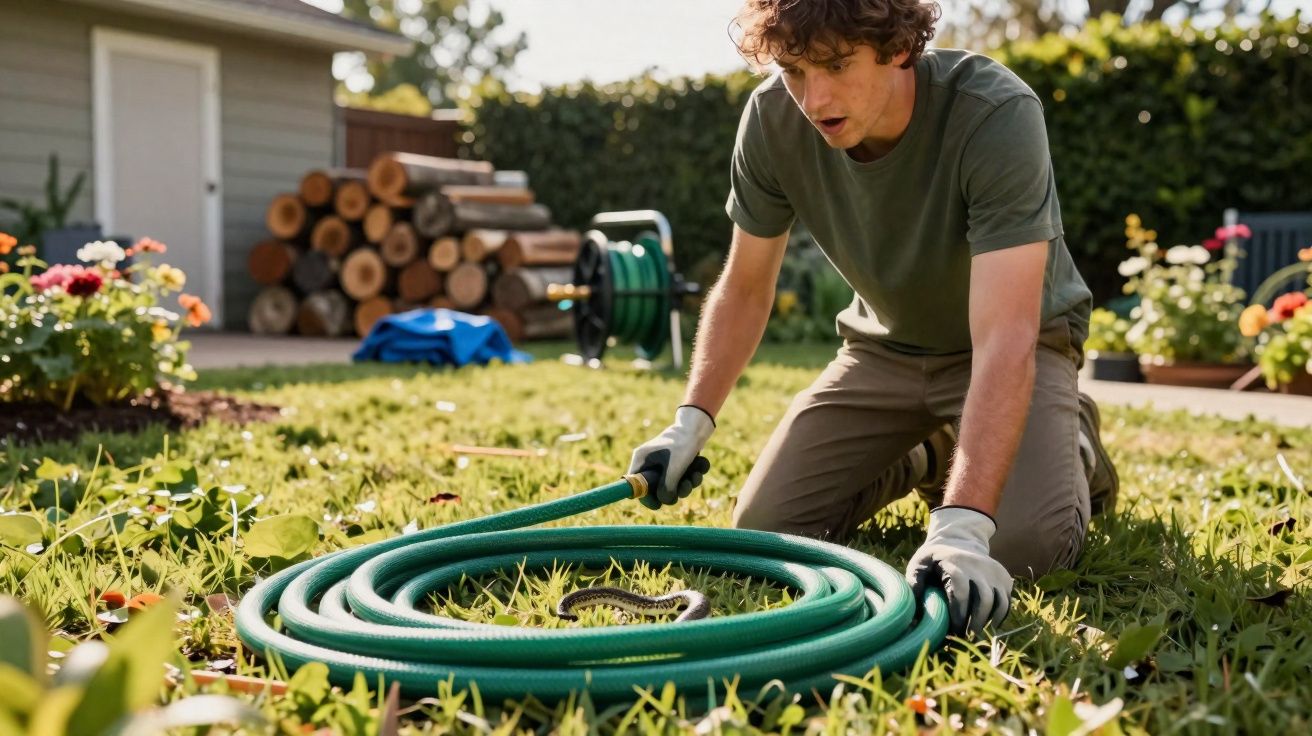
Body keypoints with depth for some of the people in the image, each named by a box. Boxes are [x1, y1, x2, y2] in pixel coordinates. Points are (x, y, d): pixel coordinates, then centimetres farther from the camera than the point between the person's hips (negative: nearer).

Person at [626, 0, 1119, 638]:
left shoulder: (997, 115, -35)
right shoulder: (773, 117, -21)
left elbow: (1004, 338, -42)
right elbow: (745, 287, -5)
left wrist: (962, 528, -52)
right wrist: (692, 420, -16)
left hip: (1022, 341, -4)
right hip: (884, 342, 4)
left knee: (1028, 543, -27)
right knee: (764, 526, -8)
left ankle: (1073, 442, 10)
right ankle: (924, 457, 20)